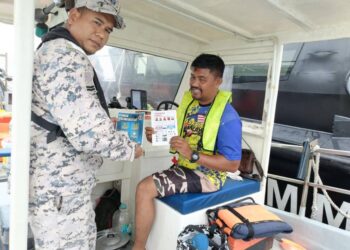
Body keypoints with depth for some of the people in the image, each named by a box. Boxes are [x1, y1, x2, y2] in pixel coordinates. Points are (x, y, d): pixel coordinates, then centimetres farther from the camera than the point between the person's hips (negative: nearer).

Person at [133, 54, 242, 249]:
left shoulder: (227, 117, -19)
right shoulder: (188, 100, 3)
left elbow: (233, 164, -21)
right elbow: (177, 136, 12)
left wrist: (192, 155, -30)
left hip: (207, 175, -8)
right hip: (185, 167, 8)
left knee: (145, 189, -18)